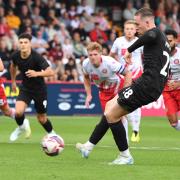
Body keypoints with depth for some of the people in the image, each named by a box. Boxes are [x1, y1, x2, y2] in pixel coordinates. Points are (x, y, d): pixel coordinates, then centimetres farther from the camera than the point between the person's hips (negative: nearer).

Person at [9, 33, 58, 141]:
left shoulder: (37, 57, -26)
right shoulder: (16, 56, -12)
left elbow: (51, 72, -32)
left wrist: (37, 73, -47)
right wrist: (13, 81, 21)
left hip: (39, 89, -3)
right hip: (25, 88, 3)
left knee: (41, 118, 9)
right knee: (18, 111, -20)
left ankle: (52, 134, 39)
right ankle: (21, 127, 13)